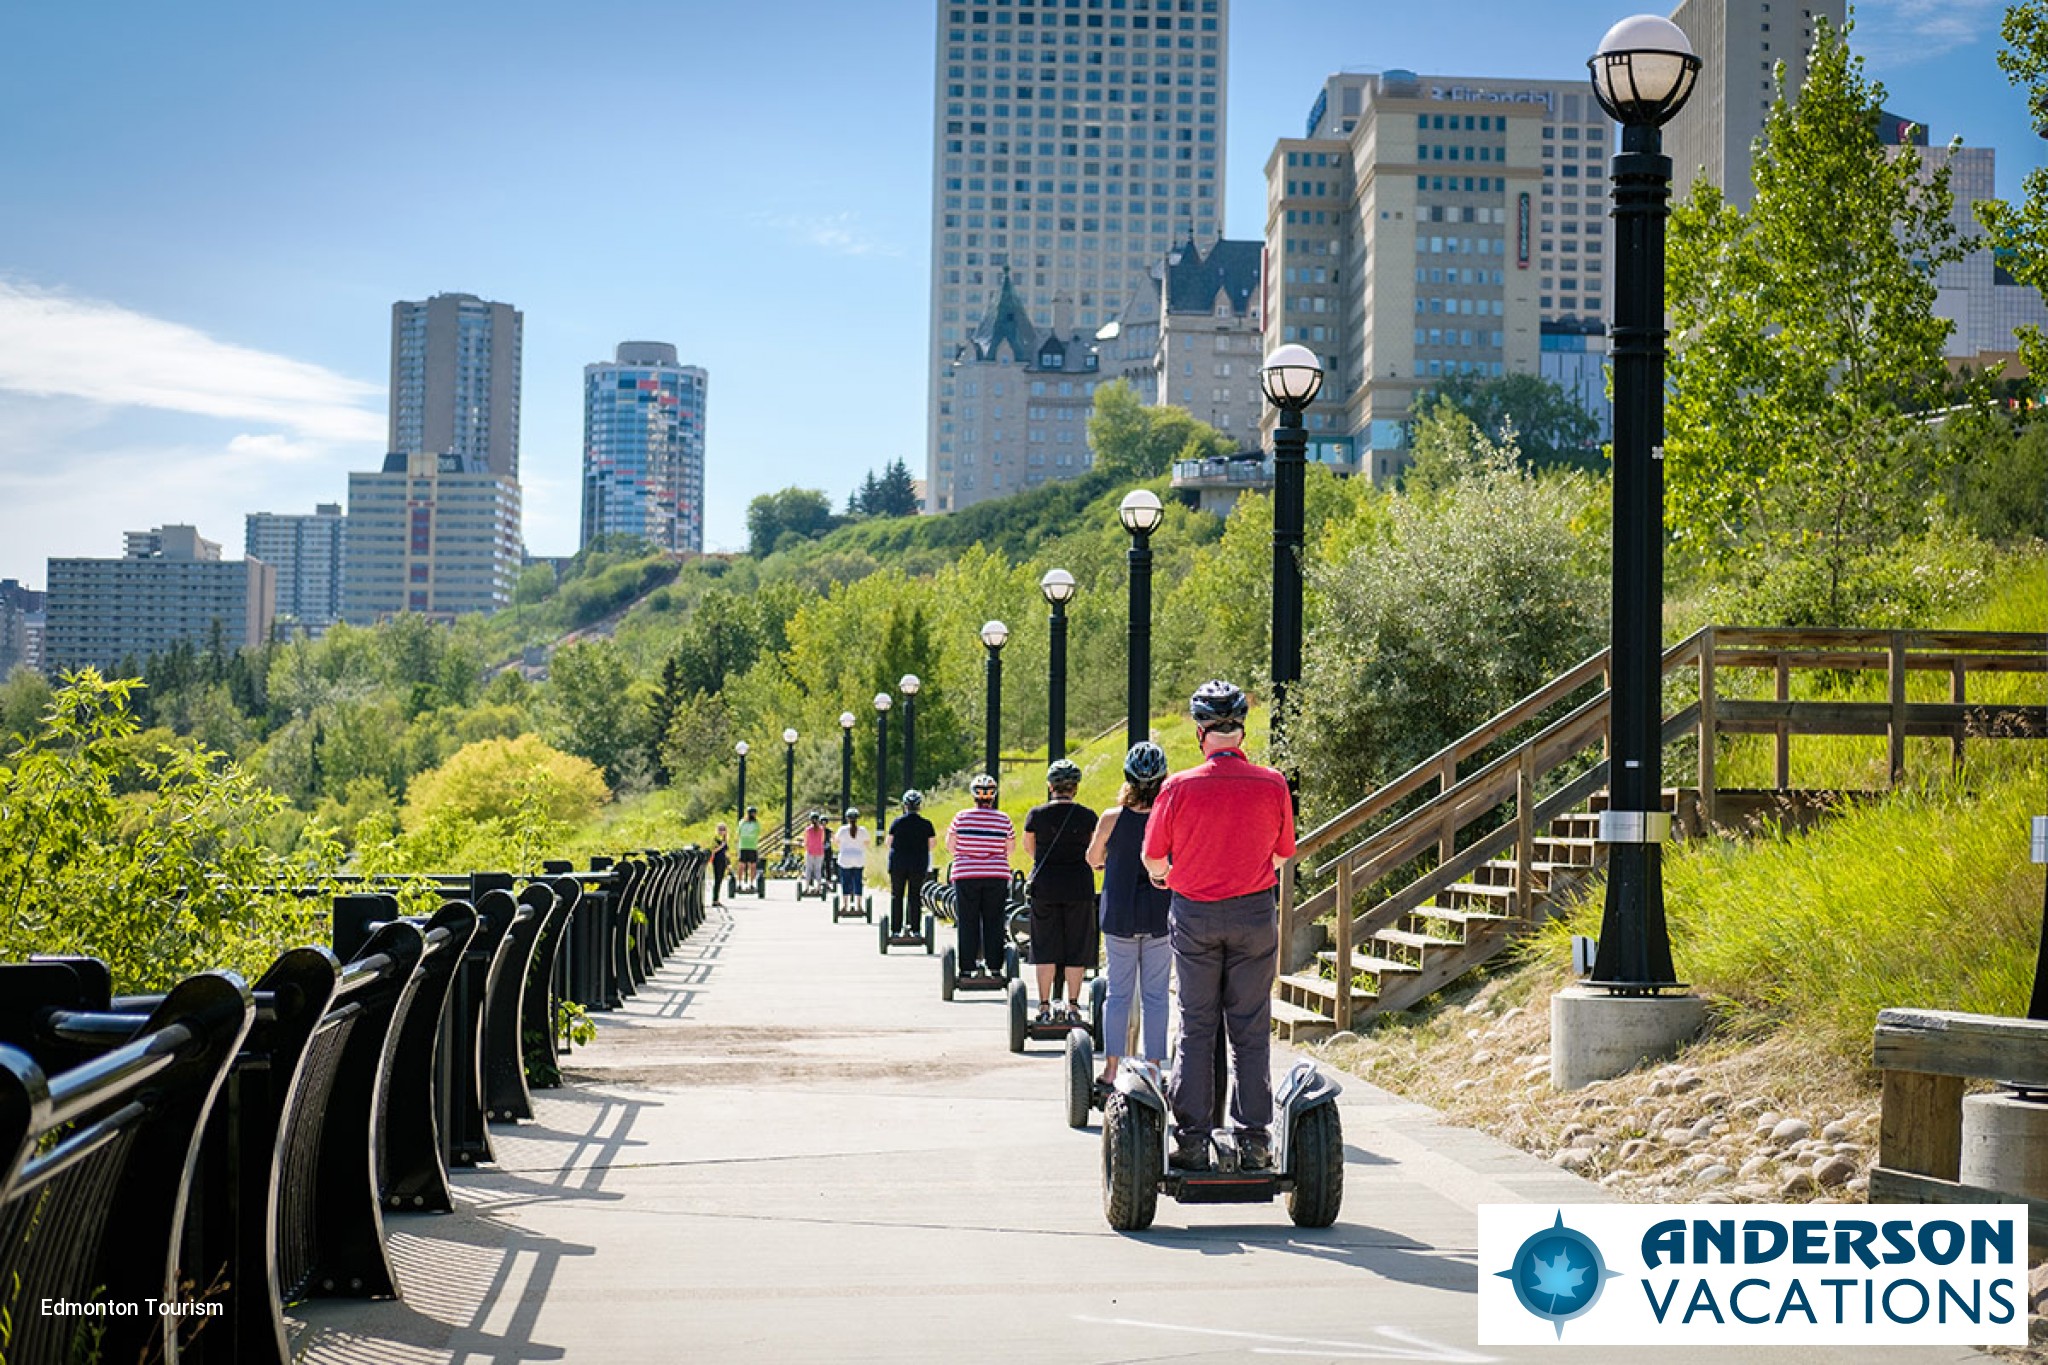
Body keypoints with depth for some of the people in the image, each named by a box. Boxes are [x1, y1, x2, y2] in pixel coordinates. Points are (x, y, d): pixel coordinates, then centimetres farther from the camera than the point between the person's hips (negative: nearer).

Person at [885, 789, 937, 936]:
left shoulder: (898, 822, -4)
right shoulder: (926, 824, -4)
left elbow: (888, 844, 1)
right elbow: (931, 846, 3)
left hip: (898, 864, 0)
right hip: (918, 866, 0)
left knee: (896, 896, 8)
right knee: (914, 897, 5)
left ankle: (895, 929, 6)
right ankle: (913, 928, -3)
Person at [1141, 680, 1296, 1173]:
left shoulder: (1180, 788, -12)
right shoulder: (1273, 785, -9)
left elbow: (1153, 856, -1)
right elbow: (1283, 854, 4)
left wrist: (1164, 876, 22)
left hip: (1194, 914, 0)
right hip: (1255, 914, 1)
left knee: (1196, 1027, 8)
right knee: (1250, 1030, 7)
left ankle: (1191, 1138, 7)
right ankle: (1254, 1140, 8)